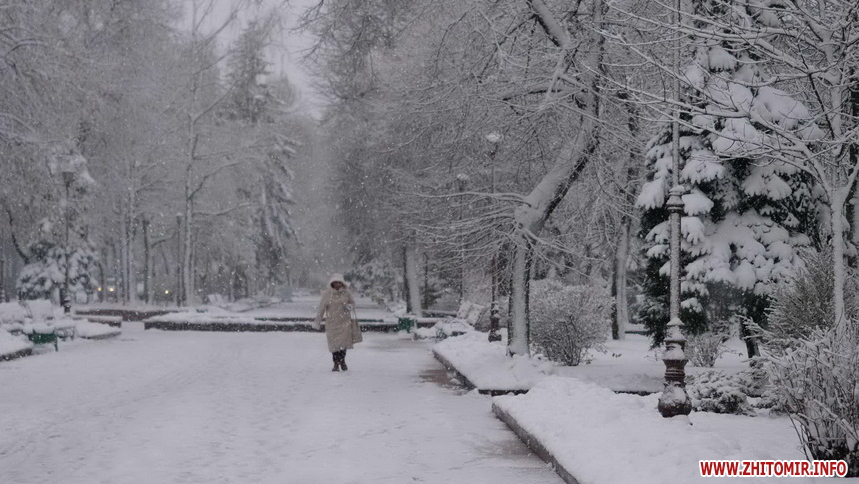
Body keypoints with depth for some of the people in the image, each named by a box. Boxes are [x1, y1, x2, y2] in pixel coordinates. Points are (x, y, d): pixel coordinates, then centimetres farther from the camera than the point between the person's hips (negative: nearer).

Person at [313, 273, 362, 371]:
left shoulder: (346, 292, 0)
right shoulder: (327, 294, -3)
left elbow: (353, 303, 13)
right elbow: (321, 308, -1)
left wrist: (349, 306, -11)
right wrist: (317, 322, -1)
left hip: (345, 322, 0)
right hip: (332, 322, 0)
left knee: (344, 342, -6)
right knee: (334, 344, 2)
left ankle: (342, 360, 19)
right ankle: (336, 364, 14)